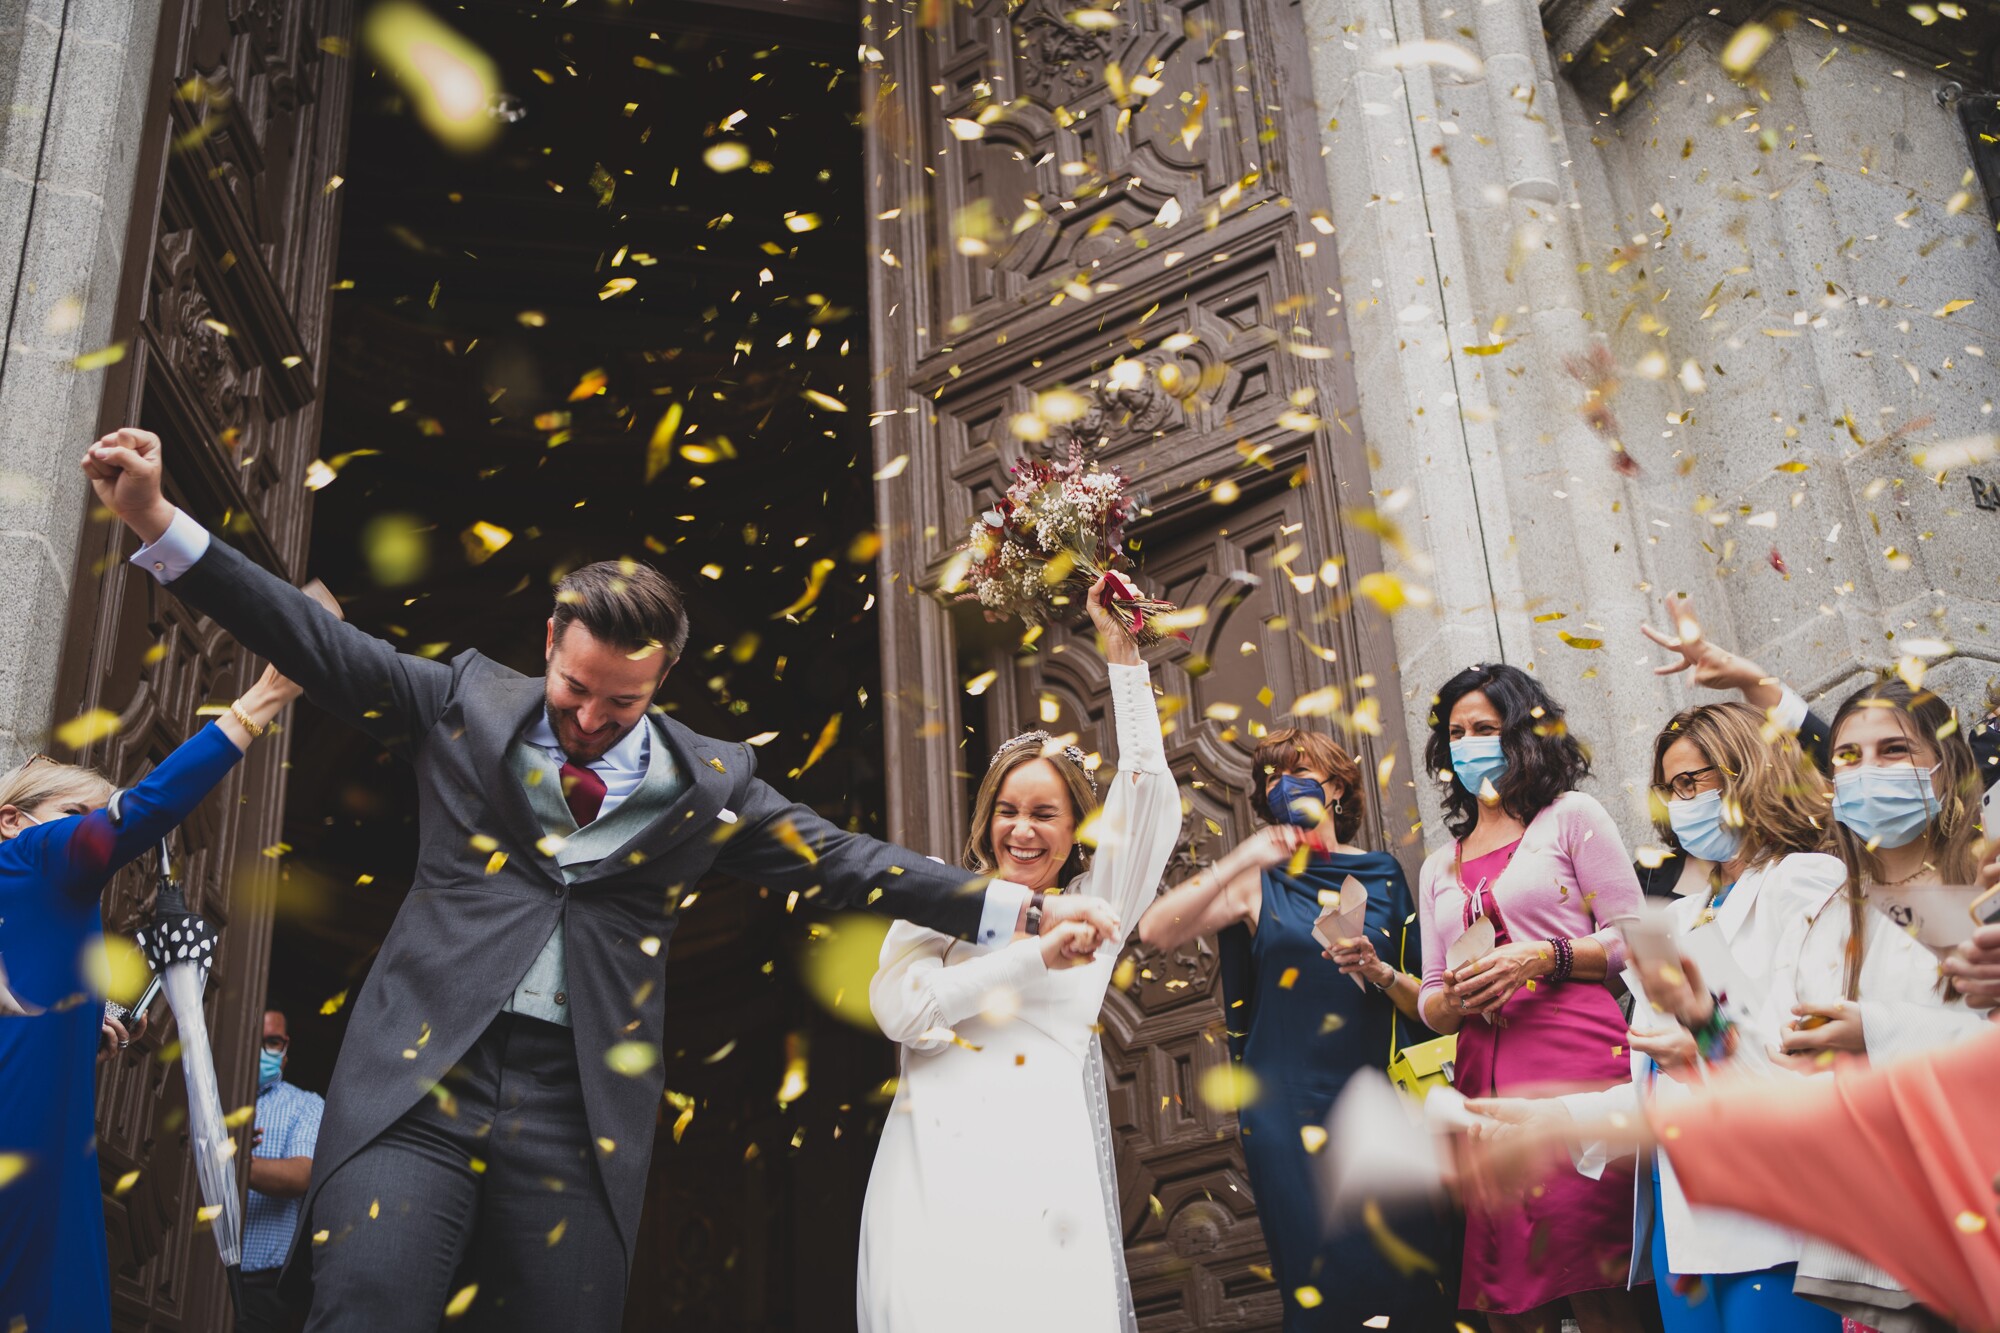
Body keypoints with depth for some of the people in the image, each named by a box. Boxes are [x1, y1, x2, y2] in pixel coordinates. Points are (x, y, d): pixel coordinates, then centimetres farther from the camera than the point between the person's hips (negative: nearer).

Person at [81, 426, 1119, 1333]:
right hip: (420, 1075, -1)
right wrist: (157, 523, -3)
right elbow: (319, 644, 6)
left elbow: (841, 862, 8)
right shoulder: (465, 702, 8)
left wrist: (1018, 910, 2)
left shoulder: (711, 780, 8)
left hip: (582, 1105, 1)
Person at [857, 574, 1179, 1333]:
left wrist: (1121, 650, 5)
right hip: (936, 1156, 0)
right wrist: (1037, 955, -4)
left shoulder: (1093, 905, 17)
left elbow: (1150, 790, 7)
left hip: (1044, 1150, 0)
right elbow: (900, 1010, -2)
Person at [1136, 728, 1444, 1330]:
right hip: (1288, 1109, -2)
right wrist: (1239, 862, -17)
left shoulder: (1382, 874, 10)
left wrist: (1380, 973, -9)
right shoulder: (1261, 881, 5)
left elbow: (1424, 1007, 10)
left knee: (1402, 1280, 1)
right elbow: (1155, 931, -11)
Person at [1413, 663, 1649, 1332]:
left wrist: (1542, 957, -12)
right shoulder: (1440, 867, 23)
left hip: (1579, 1062, -5)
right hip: (1485, 1081, 5)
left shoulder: (1571, 816, 9)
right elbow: (1433, 1002, 22)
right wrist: (1451, 1001, -1)